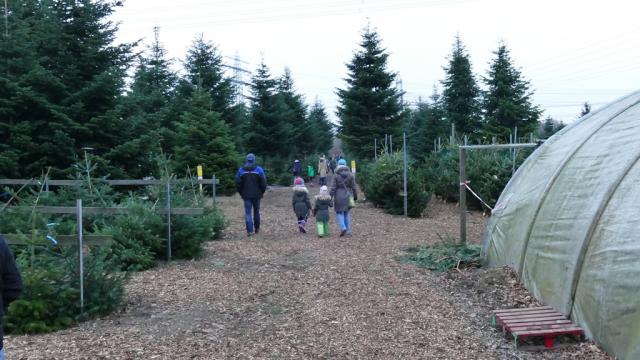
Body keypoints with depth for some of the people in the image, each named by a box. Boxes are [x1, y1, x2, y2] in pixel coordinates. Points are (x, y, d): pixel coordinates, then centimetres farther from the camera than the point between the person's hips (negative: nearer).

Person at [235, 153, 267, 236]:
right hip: (256, 195, 0)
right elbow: (263, 183, -5)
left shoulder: (241, 170, 0)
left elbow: (238, 183, 1)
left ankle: (250, 230, -8)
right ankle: (257, 228, 24)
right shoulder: (259, 169, -4)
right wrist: (262, 192, 9)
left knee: (247, 213, 0)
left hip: (246, 195, 0)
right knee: (256, 211, 15)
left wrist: (241, 193, 12)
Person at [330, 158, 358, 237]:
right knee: (347, 213, 14)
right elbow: (353, 187, 4)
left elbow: (333, 188, -9)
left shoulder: (336, 175, -10)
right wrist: (355, 196, 14)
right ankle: (348, 230, 15)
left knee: (339, 212, 6)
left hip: (339, 196, -3)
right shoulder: (350, 174, 0)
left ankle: (343, 228, -13)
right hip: (348, 195, 3)